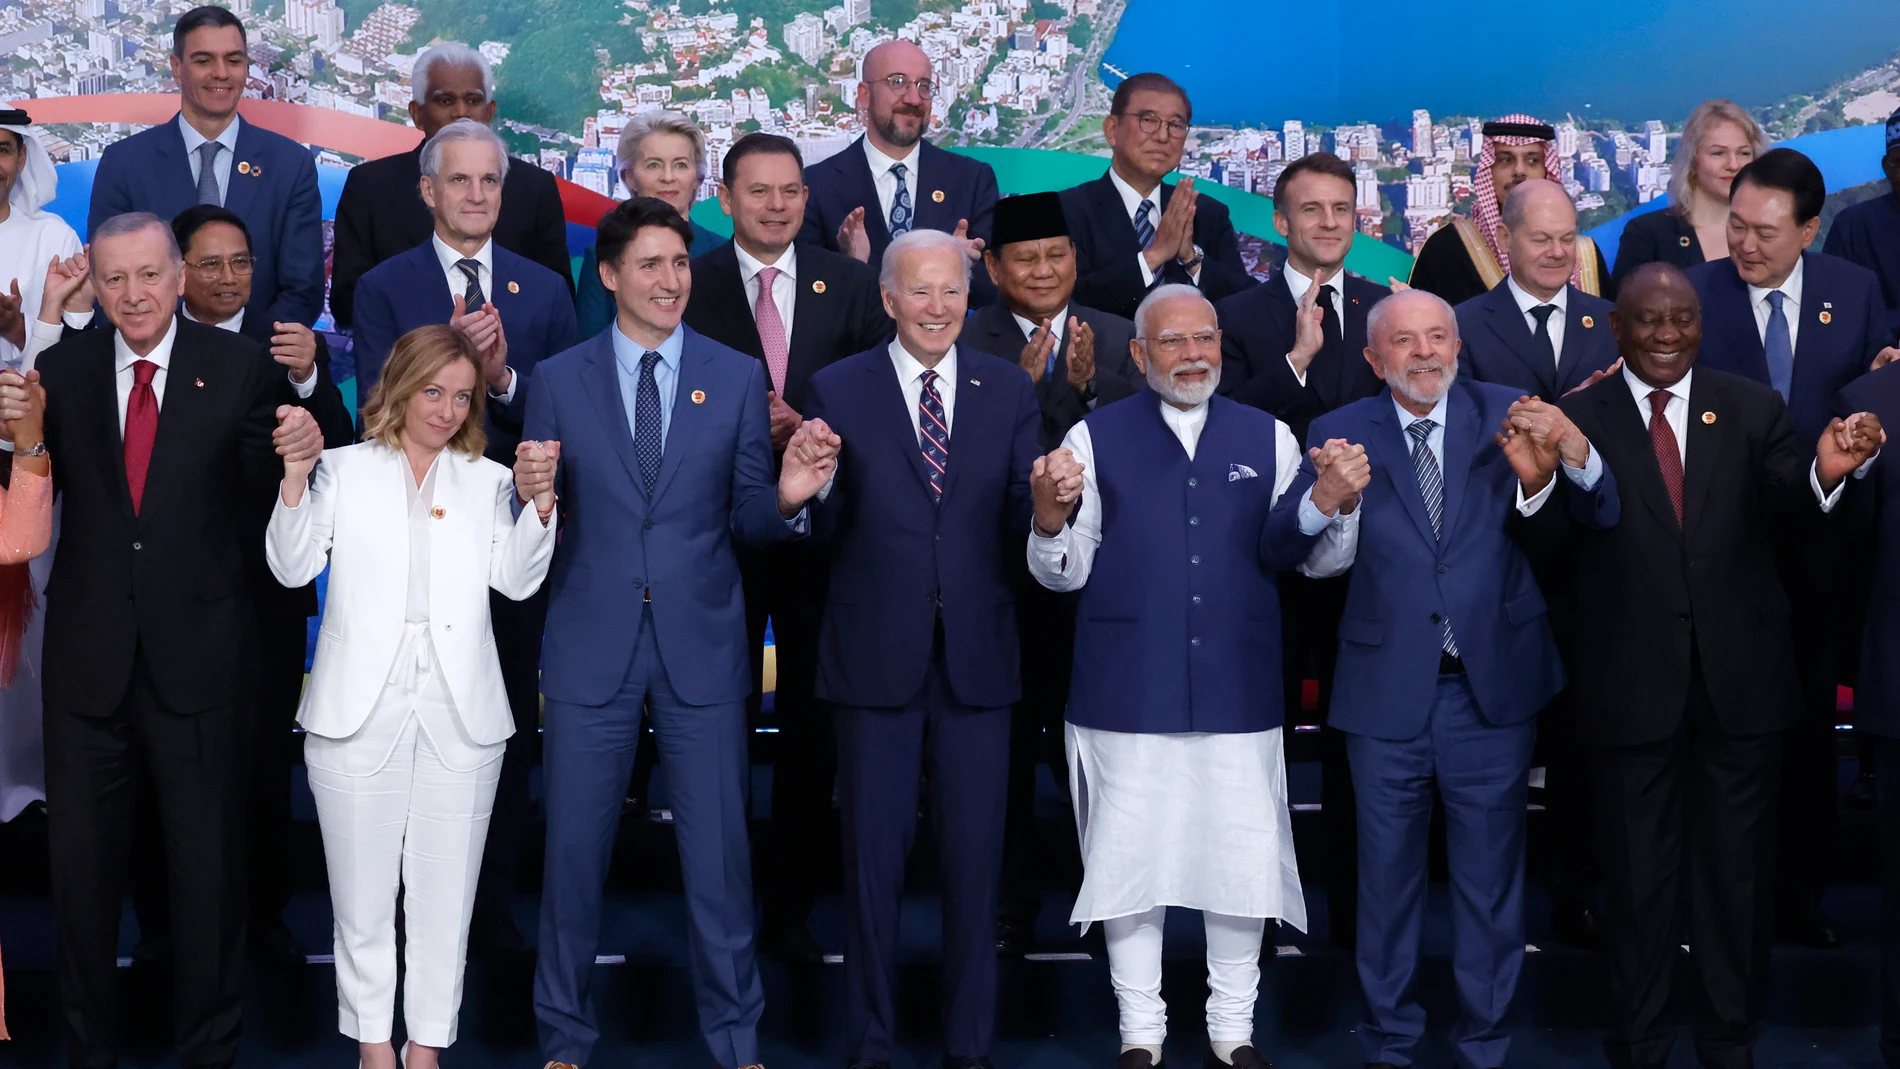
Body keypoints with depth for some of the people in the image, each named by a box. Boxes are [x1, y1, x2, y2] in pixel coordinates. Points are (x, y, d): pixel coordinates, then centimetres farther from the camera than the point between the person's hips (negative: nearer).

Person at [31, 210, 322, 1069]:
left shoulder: (237, 367, -3)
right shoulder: (63, 369, 2)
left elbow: (262, 486, -3)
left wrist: (297, 451, -25)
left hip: (199, 653, -2)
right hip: (88, 655, 2)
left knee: (207, 861, 11)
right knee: (82, 860, 14)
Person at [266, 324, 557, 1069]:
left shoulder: (487, 481, 12)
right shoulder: (345, 470, 8)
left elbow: (517, 580, 1)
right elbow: (292, 568, -1)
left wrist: (539, 502, -14)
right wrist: (295, 478, -14)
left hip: (459, 713, 1)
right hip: (360, 708, -1)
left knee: (444, 888, 5)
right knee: (364, 886, 5)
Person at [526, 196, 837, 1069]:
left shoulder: (737, 377, 4)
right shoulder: (558, 381, 4)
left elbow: (747, 519, 5)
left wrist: (786, 499, -17)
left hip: (701, 644, 0)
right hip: (591, 647, 0)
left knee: (717, 850, 6)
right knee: (574, 849, 8)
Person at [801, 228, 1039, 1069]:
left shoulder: (1010, 390, 5)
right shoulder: (837, 390, 0)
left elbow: (1023, 525, 0)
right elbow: (821, 533, -1)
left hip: (978, 657, 2)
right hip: (875, 656, -1)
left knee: (975, 857, 9)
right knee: (872, 858, 8)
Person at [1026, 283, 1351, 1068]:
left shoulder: (1268, 437, 8)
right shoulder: (1096, 437, 2)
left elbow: (1290, 557, 4)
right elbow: (1066, 573, -2)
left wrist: (1326, 506, -16)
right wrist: (1050, 520, -22)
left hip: (1239, 694, 2)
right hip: (1128, 694, -1)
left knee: (1242, 861, 8)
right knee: (1130, 860, 7)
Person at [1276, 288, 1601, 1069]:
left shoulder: (1505, 416, -2)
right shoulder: (1343, 434, -2)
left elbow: (1551, 533, -13)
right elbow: (1291, 549, -13)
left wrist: (1540, 477, -36)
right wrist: (1327, 497, -35)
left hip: (1493, 686, 0)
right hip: (1387, 691, 0)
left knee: (1490, 877, 13)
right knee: (1388, 876, 14)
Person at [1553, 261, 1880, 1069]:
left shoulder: (1753, 411, 3)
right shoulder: (1580, 418, -4)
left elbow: (1783, 517, -8)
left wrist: (1822, 475, -29)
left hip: (1741, 677, 2)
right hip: (1631, 685, -2)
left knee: (1737, 868, 14)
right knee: (1638, 873, 13)